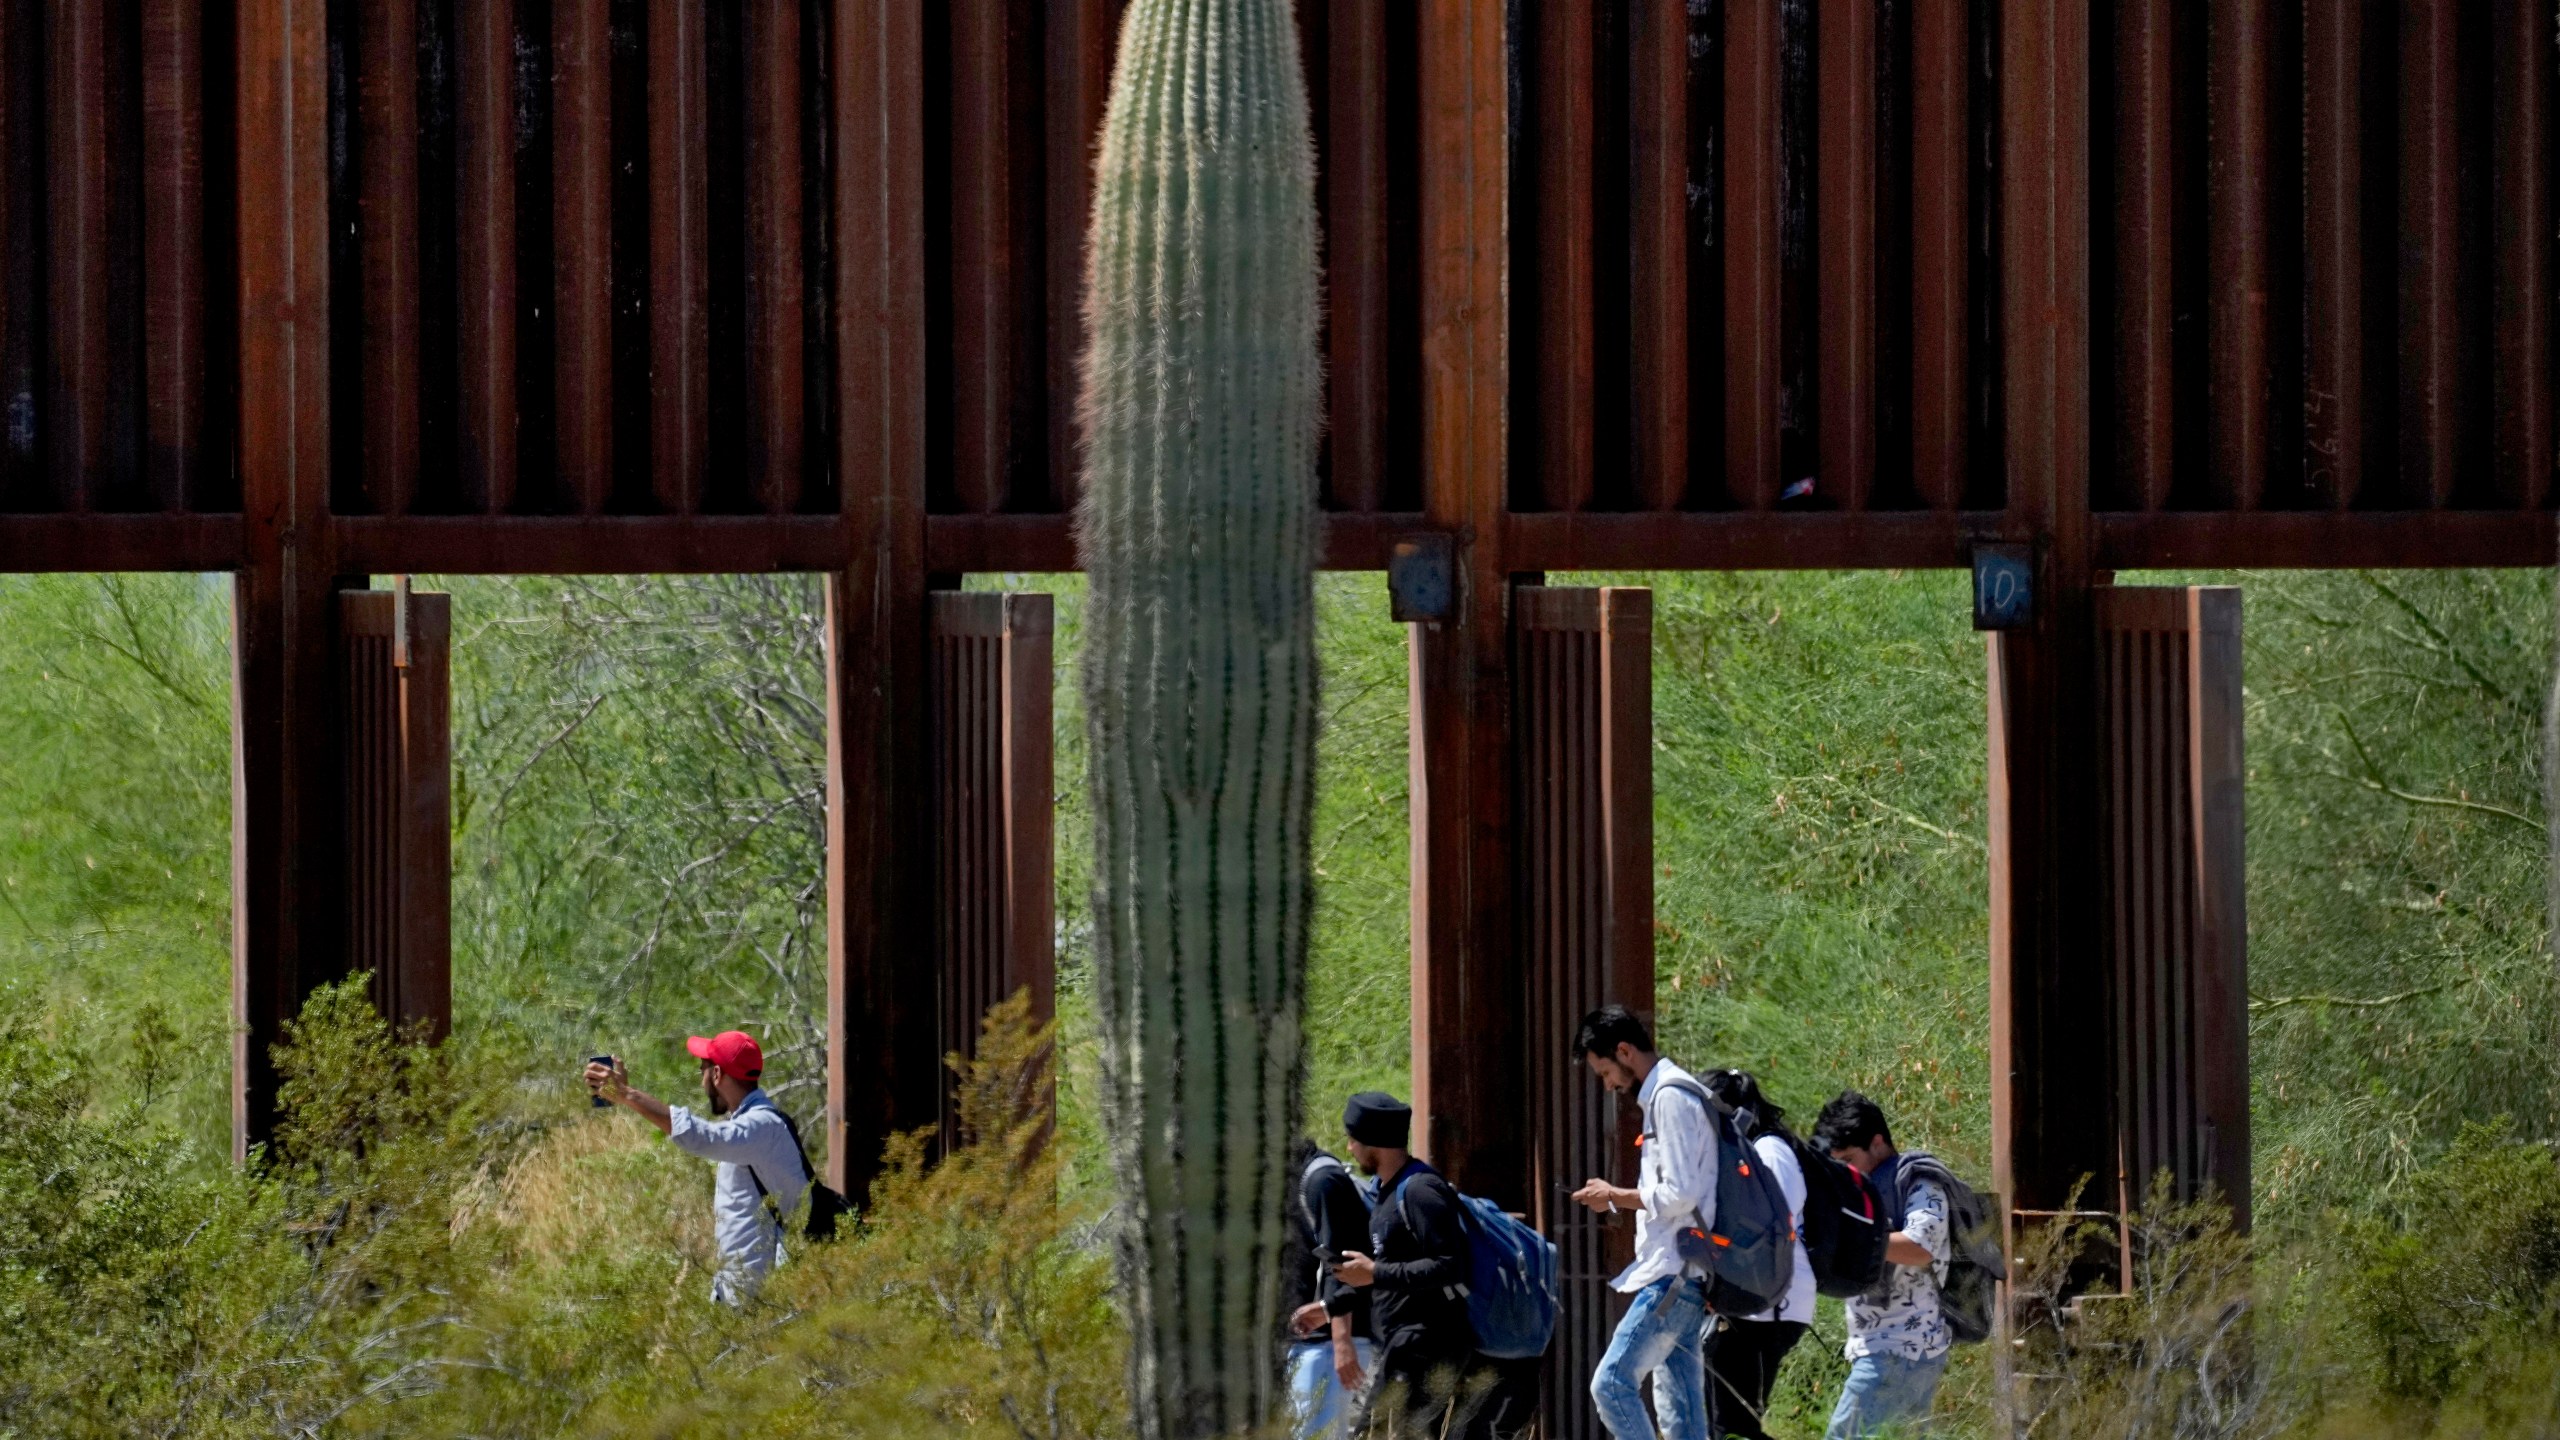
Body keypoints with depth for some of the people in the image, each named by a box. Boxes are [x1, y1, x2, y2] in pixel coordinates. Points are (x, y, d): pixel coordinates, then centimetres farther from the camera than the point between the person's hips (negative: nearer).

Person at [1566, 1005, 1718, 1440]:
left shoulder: (1671, 1098, -13)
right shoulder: (1673, 1094, 19)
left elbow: (1679, 1195, -19)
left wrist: (1616, 1195, -6)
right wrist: (1620, 1203, 13)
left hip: (1674, 1276, -10)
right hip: (1678, 1275, 10)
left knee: (1611, 1384, -13)